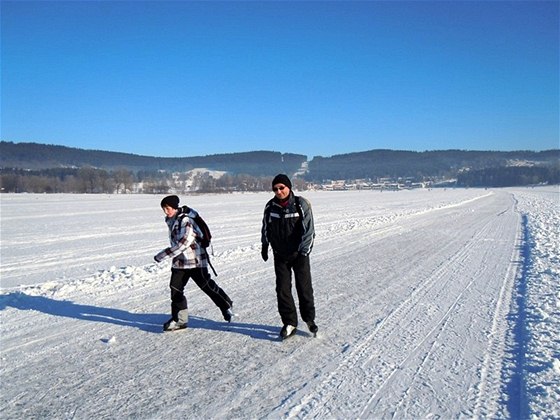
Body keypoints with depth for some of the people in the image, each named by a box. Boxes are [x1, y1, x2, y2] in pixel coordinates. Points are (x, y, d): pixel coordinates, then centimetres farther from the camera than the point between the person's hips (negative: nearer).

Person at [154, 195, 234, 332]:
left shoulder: (185, 220, -22)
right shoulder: (170, 220, 7)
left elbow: (183, 243, -30)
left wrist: (164, 254, -29)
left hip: (195, 260, -8)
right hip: (179, 261, 8)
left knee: (206, 285, -2)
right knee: (175, 288, 4)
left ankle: (227, 306, 18)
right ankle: (179, 319, 15)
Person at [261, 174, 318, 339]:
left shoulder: (301, 204, -13)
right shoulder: (270, 206, -2)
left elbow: (309, 230, -13)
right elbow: (266, 227, 14)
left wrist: (303, 252, -18)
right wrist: (264, 246, 17)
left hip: (299, 254, -3)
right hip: (280, 255, 3)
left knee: (304, 288, 5)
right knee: (282, 290, 3)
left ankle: (309, 319, 26)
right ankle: (289, 323, 15)